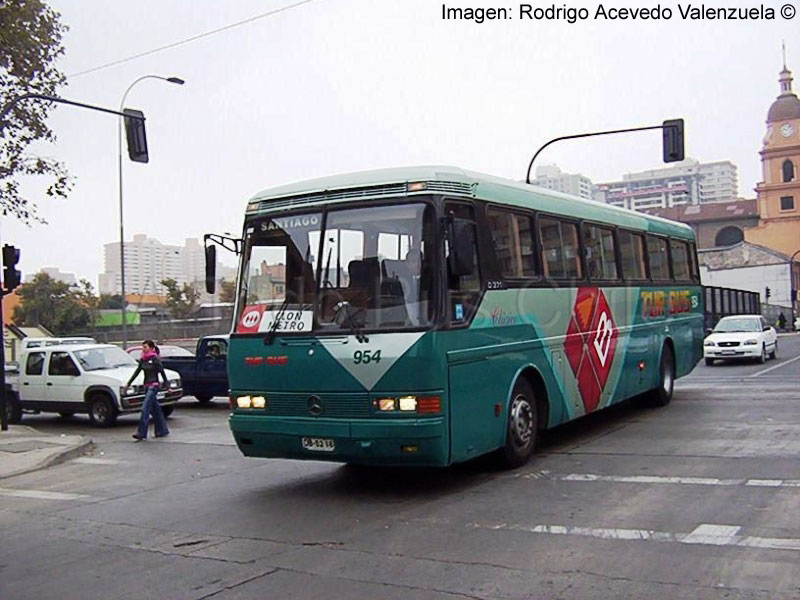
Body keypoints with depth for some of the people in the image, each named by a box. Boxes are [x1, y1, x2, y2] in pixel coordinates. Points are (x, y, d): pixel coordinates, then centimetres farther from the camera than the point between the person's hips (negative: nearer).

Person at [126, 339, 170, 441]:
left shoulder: (154, 359, -9)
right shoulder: (143, 359, 11)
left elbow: (162, 372, -8)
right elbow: (137, 372, 19)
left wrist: (167, 386, -10)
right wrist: (128, 383, 21)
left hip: (153, 386, -7)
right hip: (147, 386, 7)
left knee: (145, 409, -12)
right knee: (155, 409, 11)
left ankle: (141, 433, -13)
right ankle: (162, 431, 18)